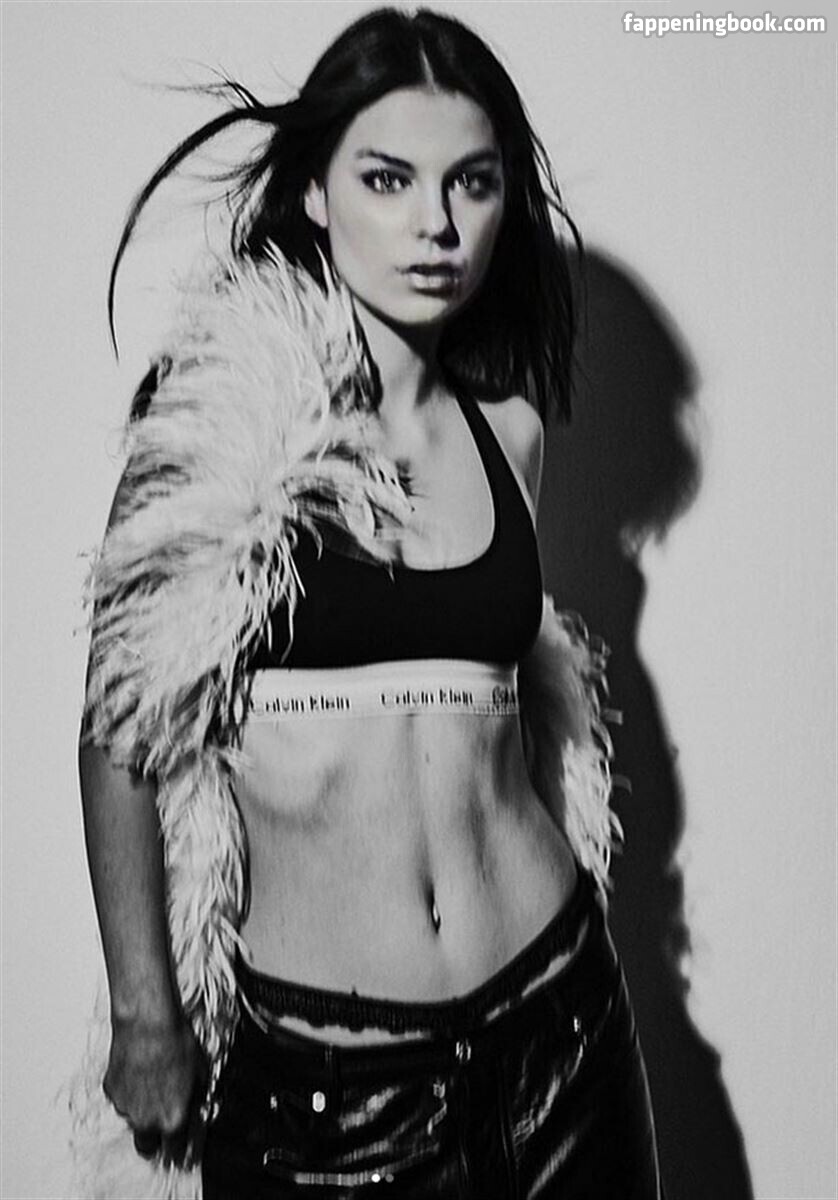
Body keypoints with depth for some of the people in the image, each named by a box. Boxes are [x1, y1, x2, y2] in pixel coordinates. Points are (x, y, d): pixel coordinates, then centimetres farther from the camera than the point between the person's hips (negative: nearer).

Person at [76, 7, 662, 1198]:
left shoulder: (508, 429, 2)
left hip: (547, 1007, 4)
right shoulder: (220, 408, -10)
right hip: (303, 1046, -3)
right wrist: (146, 1015, -7)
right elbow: (122, 724, -9)